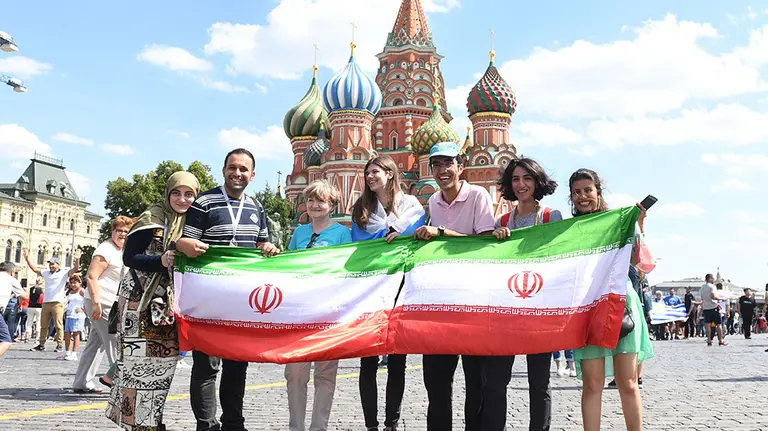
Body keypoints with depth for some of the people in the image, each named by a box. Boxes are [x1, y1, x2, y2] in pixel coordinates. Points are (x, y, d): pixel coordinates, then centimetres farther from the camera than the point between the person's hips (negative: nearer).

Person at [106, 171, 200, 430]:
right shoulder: (153, 218, -10)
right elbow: (129, 257, -13)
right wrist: (161, 261, -26)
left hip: (167, 299, 7)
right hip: (141, 298, -6)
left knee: (165, 355, 6)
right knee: (140, 357, -8)